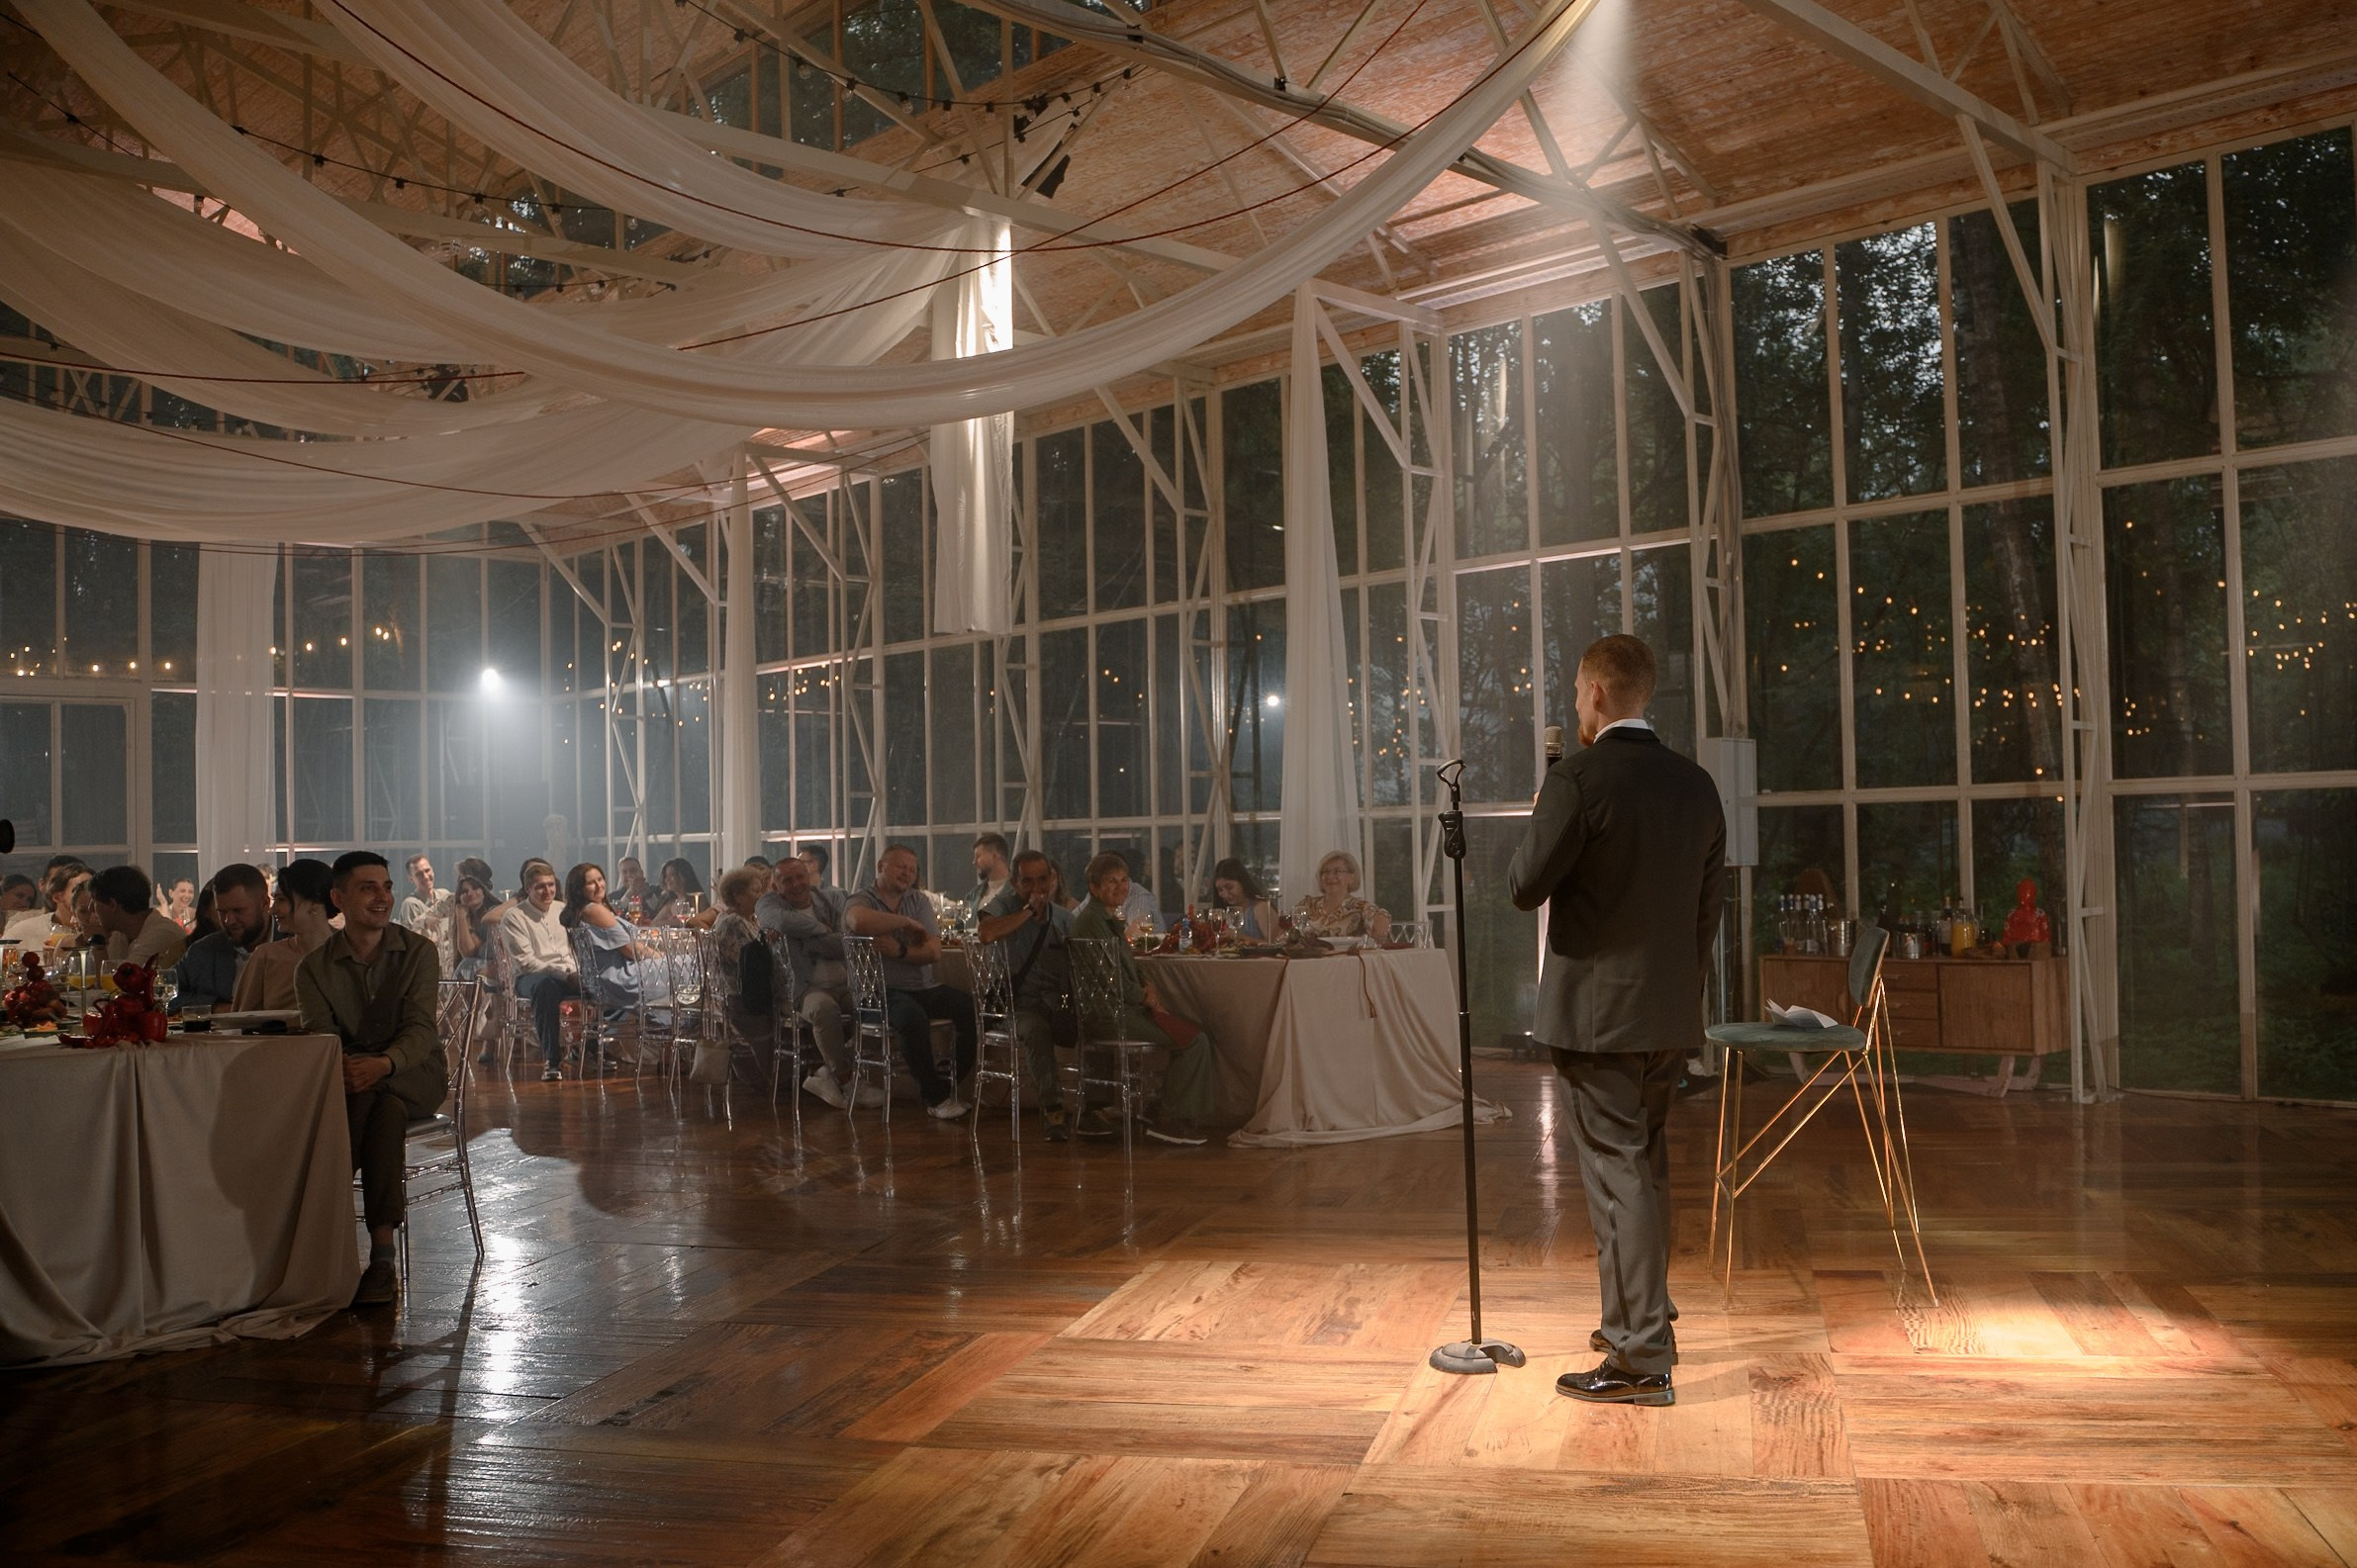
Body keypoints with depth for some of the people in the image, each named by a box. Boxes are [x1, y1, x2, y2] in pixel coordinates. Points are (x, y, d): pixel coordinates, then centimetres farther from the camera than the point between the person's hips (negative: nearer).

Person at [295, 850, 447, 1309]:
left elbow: (421, 1030, -12)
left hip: (416, 1074, -1)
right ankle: (382, 1253, -38)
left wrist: (384, 1064, -35)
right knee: (386, 1110, -36)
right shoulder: (315, 966, 6)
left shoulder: (418, 952, 0)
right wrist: (340, 1066, -32)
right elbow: (319, 1034, -7)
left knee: (374, 1089, -37)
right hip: (357, 1079, 1)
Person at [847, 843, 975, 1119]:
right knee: (913, 1018, -36)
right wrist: (906, 922, -16)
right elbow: (860, 922, -29)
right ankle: (935, 1097, -18)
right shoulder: (862, 900, 0)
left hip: (922, 988, 6)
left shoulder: (919, 901, 15)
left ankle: (950, 1083, -1)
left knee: (970, 1009, -18)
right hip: (881, 991, -5)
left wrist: (901, 951, -15)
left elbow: (934, 951, 3)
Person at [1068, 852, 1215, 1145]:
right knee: (1194, 1041, -15)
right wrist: (1143, 996, -6)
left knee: (1203, 1033, 6)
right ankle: (1169, 1121, -6)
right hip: (1110, 1013, -10)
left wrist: (1146, 986, 4)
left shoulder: (1112, 919, 16)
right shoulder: (1091, 920, -15)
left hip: (1127, 1007, 10)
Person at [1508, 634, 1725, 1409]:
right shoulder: (1696, 785, 7)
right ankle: (1644, 1320, 34)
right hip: (1670, 1014, 7)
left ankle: (1642, 1359, 4)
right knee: (1647, 1167, 19)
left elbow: (1525, 886, -12)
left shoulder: (1579, 778, -15)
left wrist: (1539, 821, 6)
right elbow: (1709, 905, 12)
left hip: (1597, 1014, -7)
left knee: (1618, 1174, -2)